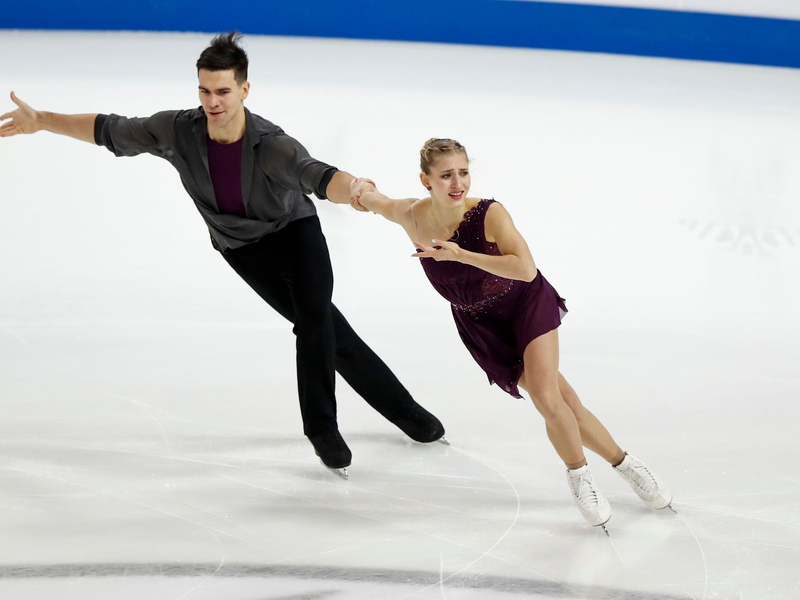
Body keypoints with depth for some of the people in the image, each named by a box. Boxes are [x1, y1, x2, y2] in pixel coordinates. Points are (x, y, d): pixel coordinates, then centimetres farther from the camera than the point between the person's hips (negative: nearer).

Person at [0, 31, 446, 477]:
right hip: (244, 249, 2)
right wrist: (40, 121, -10)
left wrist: (352, 189, -78)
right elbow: (112, 132, -10)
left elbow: (317, 177, -55)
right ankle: (404, 412, 4)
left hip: (295, 229, -2)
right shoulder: (178, 131, -25)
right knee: (324, 326, -3)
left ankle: (322, 427, -6)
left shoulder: (272, 146, -36)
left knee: (314, 316, -23)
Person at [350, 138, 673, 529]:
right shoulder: (411, 217, -18)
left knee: (546, 398, -17)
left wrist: (459, 254, -45)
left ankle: (579, 476, 9)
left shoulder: (488, 214, -29)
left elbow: (526, 269, -42)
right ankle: (622, 463, 16)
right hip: (482, 324, 3)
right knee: (561, 403, -2)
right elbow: (369, 197, 5)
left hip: (527, 303, -3)